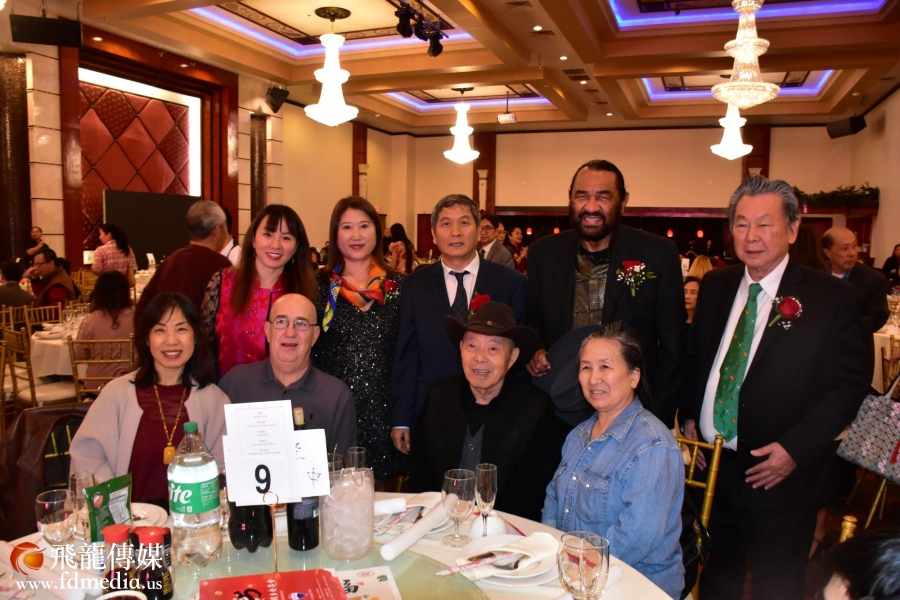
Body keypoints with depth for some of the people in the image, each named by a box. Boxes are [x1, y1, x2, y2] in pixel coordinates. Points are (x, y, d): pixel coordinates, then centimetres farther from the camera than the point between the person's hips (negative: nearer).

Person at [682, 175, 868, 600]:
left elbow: (847, 387, -10)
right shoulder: (715, 285, 4)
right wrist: (689, 415, 3)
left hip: (780, 475, -4)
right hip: (710, 466, 4)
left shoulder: (831, 297, -10)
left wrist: (795, 449, -17)